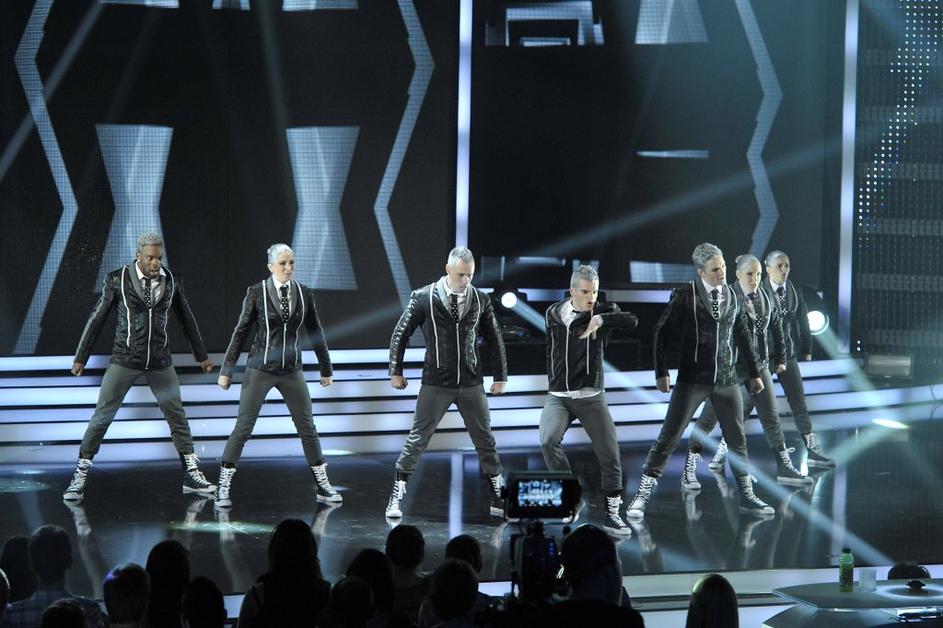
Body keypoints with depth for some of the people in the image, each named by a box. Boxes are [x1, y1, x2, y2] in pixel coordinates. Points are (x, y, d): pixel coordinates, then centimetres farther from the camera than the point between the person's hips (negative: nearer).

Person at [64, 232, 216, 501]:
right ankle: (79, 479, 1)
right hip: (124, 359, -3)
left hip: (159, 362, 3)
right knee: (102, 415, -5)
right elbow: (97, 318, -1)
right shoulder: (118, 279, -8)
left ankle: (192, 476, 17)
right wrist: (80, 357, 1)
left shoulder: (171, 280, 0)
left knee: (177, 414, 7)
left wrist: (201, 355, 20)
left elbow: (186, 318, 13)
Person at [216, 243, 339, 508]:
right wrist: (227, 369, -2)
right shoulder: (257, 292, -7)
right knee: (242, 428, -3)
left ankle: (322, 485, 18)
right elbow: (241, 331, -3)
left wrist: (326, 369, 15)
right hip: (260, 369, -3)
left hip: (291, 371, 3)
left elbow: (315, 332, 11)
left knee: (307, 428, 7)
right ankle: (224, 488, 4)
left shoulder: (304, 294, 1)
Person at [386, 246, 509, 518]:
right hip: (436, 384, -3)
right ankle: (396, 498, 6)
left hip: (471, 384, 3)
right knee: (417, 439, -1)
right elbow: (400, 333, 1)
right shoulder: (424, 298, -8)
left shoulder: (480, 300, 1)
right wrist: (396, 371, 1)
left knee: (485, 441, 7)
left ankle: (499, 499, 17)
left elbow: (494, 339, 10)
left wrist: (500, 376, 11)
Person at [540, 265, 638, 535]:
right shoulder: (553, 315, 3)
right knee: (548, 441, -24)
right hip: (559, 396, 1)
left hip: (591, 396, -1)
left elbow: (632, 320, -22)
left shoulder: (603, 312, -4)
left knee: (610, 454, -4)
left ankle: (612, 514, 11)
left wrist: (600, 319, -28)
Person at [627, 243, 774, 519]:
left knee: (737, 439, 11)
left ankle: (747, 495, 24)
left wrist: (754, 373, 18)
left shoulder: (734, 297, 8)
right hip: (692, 379, -4)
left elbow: (743, 336, 16)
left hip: (726, 379, 4)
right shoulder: (684, 296, -7)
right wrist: (662, 372, -9)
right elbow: (662, 332, -5)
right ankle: (642, 495, -2)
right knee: (668, 437, -6)